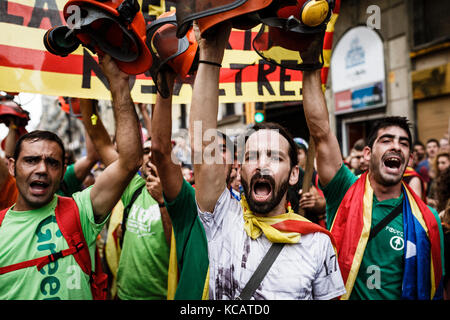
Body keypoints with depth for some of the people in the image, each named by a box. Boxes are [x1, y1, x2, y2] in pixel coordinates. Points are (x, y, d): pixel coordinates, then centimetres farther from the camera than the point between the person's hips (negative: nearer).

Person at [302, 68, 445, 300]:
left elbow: (436, 285, -1)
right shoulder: (346, 192, -13)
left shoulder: (427, 219, -7)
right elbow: (320, 130, -22)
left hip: (401, 296, 1)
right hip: (344, 294, -1)